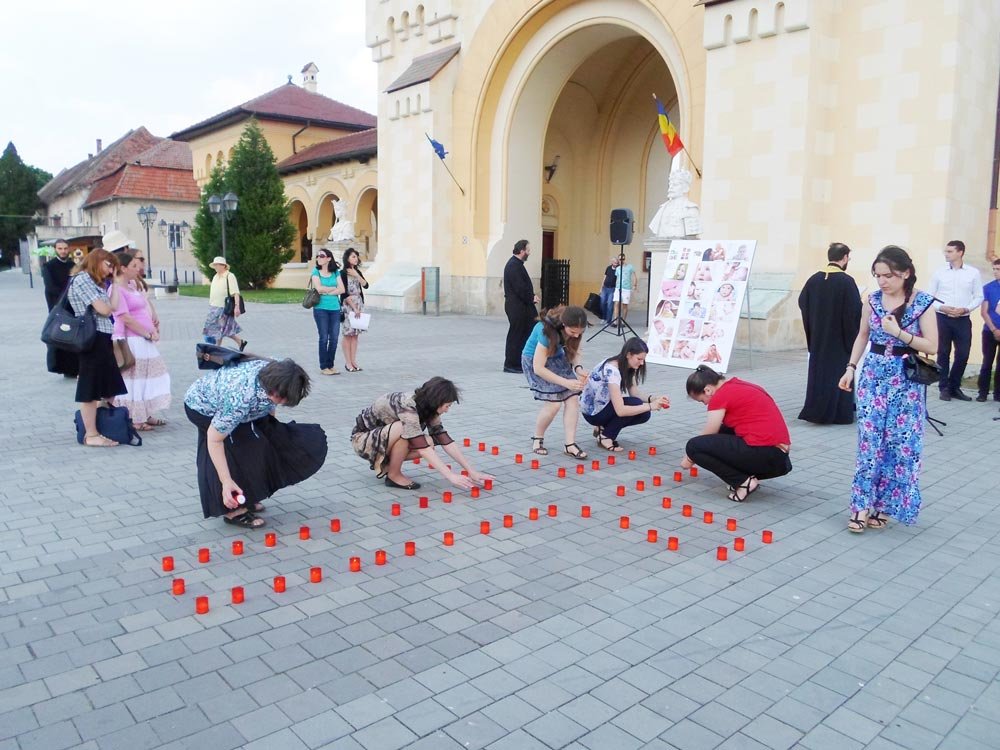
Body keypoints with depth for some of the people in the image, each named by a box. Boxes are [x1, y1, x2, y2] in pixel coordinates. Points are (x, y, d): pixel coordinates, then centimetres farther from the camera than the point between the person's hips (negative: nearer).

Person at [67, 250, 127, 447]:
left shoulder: (96, 283, 21)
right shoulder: (83, 279, -9)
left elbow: (113, 307, 8)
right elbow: (104, 310, -14)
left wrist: (116, 283, 13)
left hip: (102, 339, 10)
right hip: (92, 339, -10)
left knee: (106, 387, 12)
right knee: (91, 388, -4)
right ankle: (91, 435, 2)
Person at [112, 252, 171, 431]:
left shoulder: (135, 285, 14)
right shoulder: (117, 289, -13)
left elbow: (145, 310, 17)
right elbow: (126, 319, -18)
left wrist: (153, 330, 2)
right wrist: (148, 334, -13)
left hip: (143, 340, 9)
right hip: (128, 341, -9)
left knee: (149, 376, 12)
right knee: (132, 380, -3)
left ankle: (146, 415, 20)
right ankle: (135, 420, 3)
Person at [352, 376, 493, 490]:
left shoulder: (428, 409, -7)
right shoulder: (406, 405, -32)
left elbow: (446, 441, -9)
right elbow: (421, 447, -38)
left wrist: (472, 471, -15)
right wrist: (450, 475, -40)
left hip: (384, 437, 8)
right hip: (363, 438, -8)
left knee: (429, 444, -14)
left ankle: (385, 463, 3)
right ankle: (394, 476, -12)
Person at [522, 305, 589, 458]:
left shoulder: (574, 329, -17)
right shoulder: (547, 331, -35)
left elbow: (574, 352, -2)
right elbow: (539, 368, -32)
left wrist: (578, 368, -24)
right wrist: (566, 382, -35)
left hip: (557, 358, 6)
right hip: (534, 361, -6)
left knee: (573, 397, -12)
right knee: (553, 403, -19)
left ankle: (570, 445, -7)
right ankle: (537, 439, 5)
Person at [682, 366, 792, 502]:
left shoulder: (720, 395, -6)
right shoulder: (740, 386, 18)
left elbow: (707, 436, 3)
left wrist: (690, 459, 18)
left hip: (763, 456, -9)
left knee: (694, 446, -6)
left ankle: (743, 482, -5)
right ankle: (750, 475, 13)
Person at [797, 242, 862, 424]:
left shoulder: (814, 279, -3)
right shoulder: (846, 281, -16)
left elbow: (802, 302, 6)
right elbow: (856, 310, -17)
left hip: (817, 337, 4)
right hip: (840, 337, -4)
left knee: (818, 370, 14)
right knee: (839, 372, 6)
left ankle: (815, 410, 17)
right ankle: (839, 413, 11)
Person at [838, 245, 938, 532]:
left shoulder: (923, 303, -8)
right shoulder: (872, 300, 2)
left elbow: (932, 346, -9)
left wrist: (898, 332, -18)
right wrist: (851, 367, 5)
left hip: (906, 380, -2)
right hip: (873, 375, 3)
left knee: (901, 443, 1)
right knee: (869, 440, -1)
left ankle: (884, 504, 14)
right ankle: (863, 505, 3)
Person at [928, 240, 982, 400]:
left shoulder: (973, 273, 3)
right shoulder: (939, 272, 1)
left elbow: (979, 297, 5)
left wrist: (965, 309, -12)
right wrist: (942, 308, -12)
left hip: (963, 319, 1)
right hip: (942, 318, -1)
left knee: (963, 354, 3)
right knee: (943, 353, 3)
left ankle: (955, 387, 19)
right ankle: (945, 388, 13)